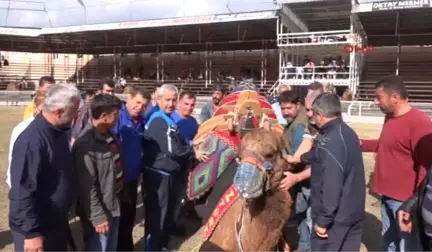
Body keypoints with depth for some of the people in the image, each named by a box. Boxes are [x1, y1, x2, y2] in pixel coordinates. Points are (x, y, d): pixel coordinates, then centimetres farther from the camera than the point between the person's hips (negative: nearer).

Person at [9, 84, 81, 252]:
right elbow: (23, 191, -26)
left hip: (58, 222, 8)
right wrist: (31, 233, -21)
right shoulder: (32, 141, -27)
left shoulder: (59, 132, 1)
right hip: (36, 228, -8)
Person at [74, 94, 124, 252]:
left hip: (115, 206, 8)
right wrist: (97, 216, -19)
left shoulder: (109, 135, 3)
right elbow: (87, 187, -22)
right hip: (100, 212, -8)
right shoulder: (86, 144, -23)